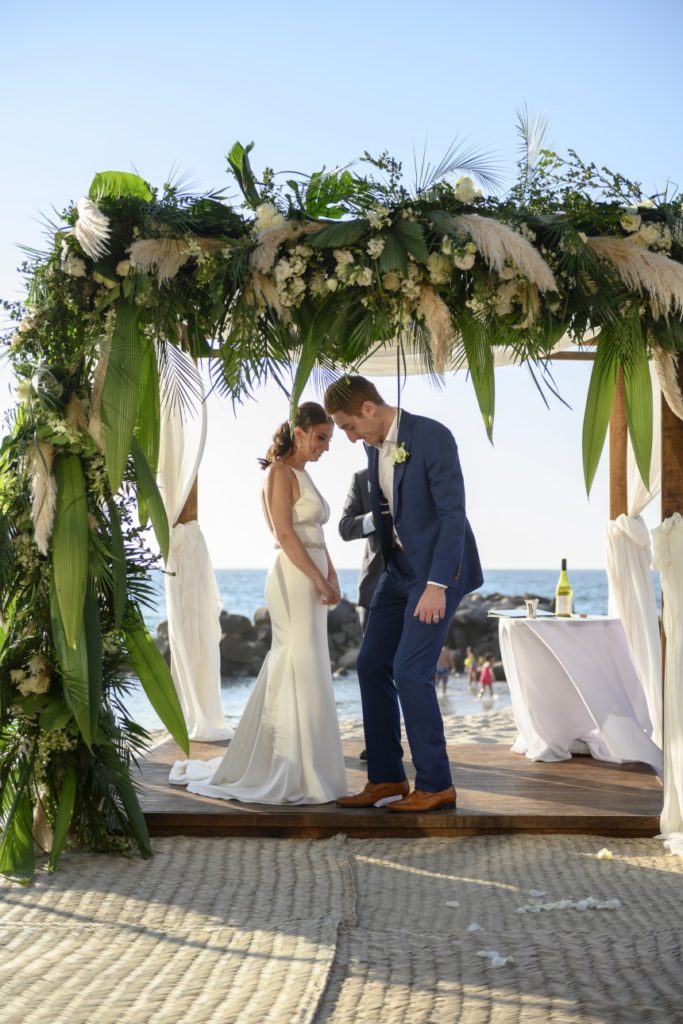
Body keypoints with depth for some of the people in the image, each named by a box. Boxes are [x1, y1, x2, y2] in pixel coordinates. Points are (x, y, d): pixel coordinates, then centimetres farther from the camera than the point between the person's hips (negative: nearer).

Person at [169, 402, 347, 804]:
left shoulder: (303, 475, 18)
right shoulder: (280, 472, -9)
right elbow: (286, 534, -16)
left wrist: (332, 579, 5)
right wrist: (321, 582, -17)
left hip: (312, 581, 9)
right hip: (294, 580, -9)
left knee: (288, 674, 12)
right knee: (302, 674, -6)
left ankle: (256, 766, 21)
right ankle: (295, 776, 1)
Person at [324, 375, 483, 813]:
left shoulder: (433, 437, -19)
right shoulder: (374, 446, 6)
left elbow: (453, 513, -21)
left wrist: (437, 585, -24)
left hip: (440, 569, -8)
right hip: (400, 568, 9)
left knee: (411, 671, -12)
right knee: (372, 665, 5)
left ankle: (436, 784, 2)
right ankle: (386, 779, 15)